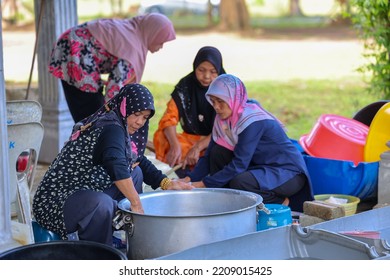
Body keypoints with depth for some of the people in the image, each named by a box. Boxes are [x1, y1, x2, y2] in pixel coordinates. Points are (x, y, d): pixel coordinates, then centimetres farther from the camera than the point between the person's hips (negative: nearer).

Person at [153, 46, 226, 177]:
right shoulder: (185, 85, -3)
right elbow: (169, 117, -12)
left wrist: (198, 147, -31)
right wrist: (175, 145, -31)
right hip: (191, 138, 3)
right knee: (161, 137, -25)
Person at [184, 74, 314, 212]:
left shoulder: (253, 120, -25)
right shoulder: (224, 118, -1)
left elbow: (239, 164, -28)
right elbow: (209, 156, 1)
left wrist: (202, 184, -28)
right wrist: (189, 179, -15)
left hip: (290, 171, -8)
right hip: (262, 167, 8)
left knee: (239, 182, -32)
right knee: (218, 153, -7)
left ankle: (281, 203, -8)